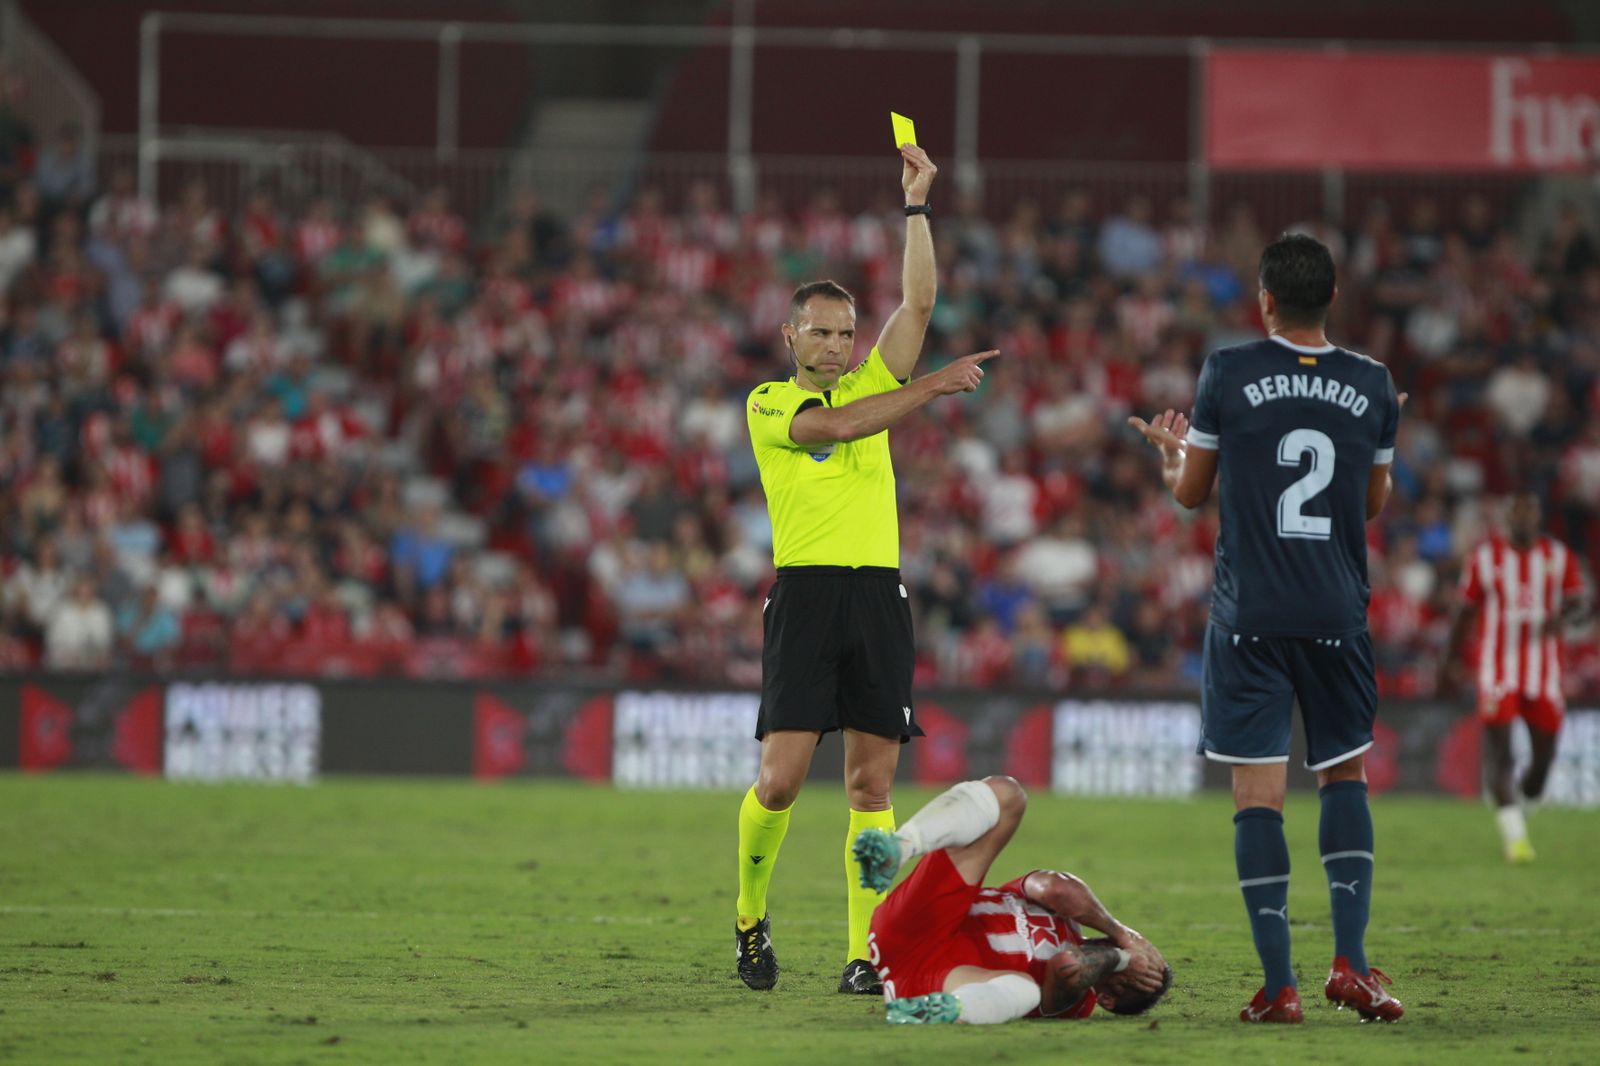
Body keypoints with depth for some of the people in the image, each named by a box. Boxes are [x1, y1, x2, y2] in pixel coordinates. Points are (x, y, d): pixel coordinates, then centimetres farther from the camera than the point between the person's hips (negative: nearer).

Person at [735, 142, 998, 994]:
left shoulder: (874, 384, 16)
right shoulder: (768, 404, 5)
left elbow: (917, 301, 7)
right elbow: (838, 424, -14)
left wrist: (917, 205, 1)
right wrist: (935, 385, -12)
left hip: (878, 595, 3)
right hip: (805, 594, -3)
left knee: (871, 781, -1)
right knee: (782, 775, -9)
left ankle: (865, 955, -2)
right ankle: (750, 915, 14)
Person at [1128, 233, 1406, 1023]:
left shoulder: (1228, 374, -4)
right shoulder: (1372, 385, 2)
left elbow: (1191, 491, 7)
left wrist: (1172, 449, 29)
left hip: (1250, 616, -2)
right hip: (1337, 616, 2)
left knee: (1258, 790, -2)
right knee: (1345, 772, 16)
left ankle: (1278, 986, -7)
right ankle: (1350, 962, 3)